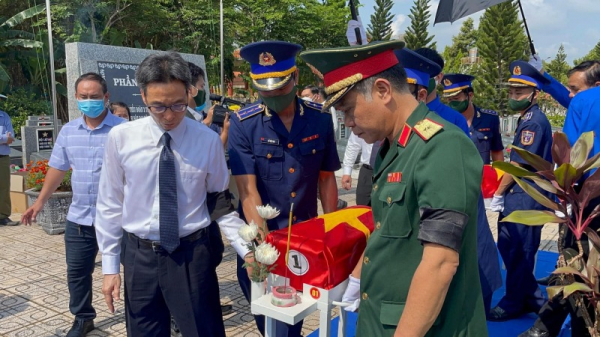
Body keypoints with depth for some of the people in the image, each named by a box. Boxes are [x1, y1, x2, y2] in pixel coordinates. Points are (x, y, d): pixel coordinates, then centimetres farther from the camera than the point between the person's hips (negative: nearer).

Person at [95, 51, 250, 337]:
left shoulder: (208, 141, -7)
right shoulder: (121, 138, -5)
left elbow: (220, 203, 1)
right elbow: (110, 204, 2)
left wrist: (246, 250, -9)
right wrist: (110, 266, 4)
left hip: (193, 255, -1)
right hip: (140, 256, 2)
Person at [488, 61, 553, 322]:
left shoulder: (534, 121, -15)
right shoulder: (527, 119, 15)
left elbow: (517, 164, -17)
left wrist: (498, 195, -8)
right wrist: (504, 194, 12)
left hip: (526, 198, -10)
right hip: (519, 196, 10)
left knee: (519, 252, 3)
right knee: (509, 247, 16)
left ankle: (514, 304, 18)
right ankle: (533, 299, 28)